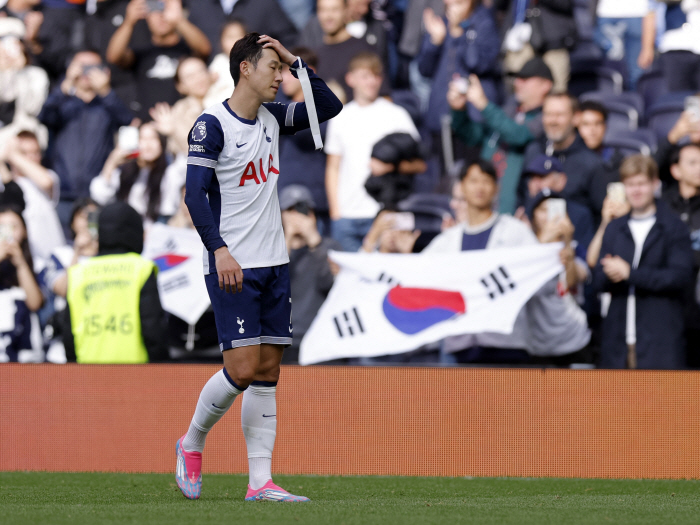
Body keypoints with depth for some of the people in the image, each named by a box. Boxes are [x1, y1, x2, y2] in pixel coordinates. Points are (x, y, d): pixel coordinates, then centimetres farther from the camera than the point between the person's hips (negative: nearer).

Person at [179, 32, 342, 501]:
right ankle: (192, 443, 10)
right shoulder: (212, 124, -10)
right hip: (232, 267, -7)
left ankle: (260, 481, 3)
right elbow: (196, 193, -17)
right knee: (243, 369, -14)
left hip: (274, 264, 7)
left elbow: (330, 107, 17)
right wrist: (220, 249, -27)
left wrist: (295, 61, 6)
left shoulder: (272, 118, 12)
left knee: (268, 371, 3)